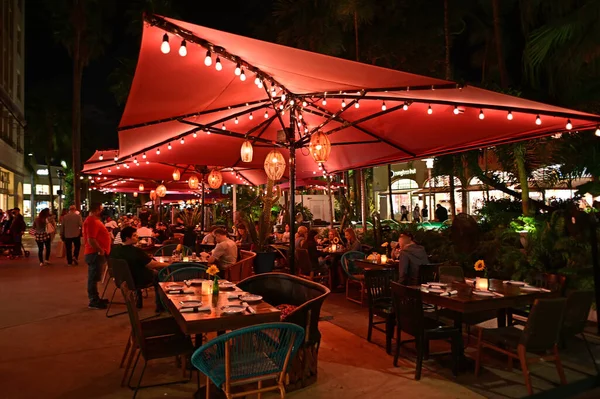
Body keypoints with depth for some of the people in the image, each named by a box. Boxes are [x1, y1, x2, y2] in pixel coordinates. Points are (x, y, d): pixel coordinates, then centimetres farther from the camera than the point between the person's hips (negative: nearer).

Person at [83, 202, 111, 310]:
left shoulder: (94, 220, 16)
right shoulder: (91, 221, -18)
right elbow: (91, 240, -26)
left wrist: (102, 250, 16)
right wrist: (101, 251, -19)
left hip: (96, 253, 11)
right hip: (95, 254, -11)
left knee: (94, 277, 16)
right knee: (93, 278, -4)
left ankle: (95, 299, 26)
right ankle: (93, 302, 2)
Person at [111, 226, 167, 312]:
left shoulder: (115, 249, -9)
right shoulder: (135, 251, -30)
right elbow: (153, 265, -23)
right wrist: (168, 264, -8)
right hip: (138, 282, -7)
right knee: (157, 274, 16)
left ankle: (138, 302, 36)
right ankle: (160, 306, 20)